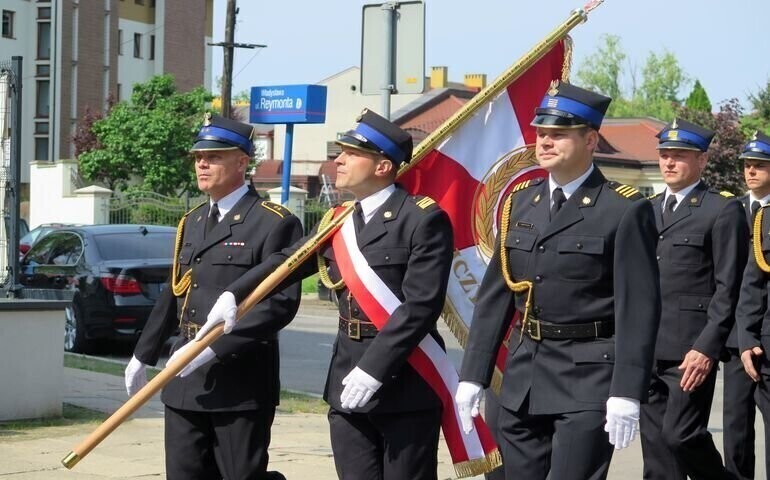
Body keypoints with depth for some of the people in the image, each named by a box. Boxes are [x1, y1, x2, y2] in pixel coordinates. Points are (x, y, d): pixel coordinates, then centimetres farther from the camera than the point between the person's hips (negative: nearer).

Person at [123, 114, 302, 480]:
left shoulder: (275, 223, -8)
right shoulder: (191, 222, 17)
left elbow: (282, 302, -17)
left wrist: (215, 346, -21)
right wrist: (143, 355, 24)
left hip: (240, 384, -7)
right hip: (185, 382, 7)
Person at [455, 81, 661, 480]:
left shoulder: (625, 210, -7)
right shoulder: (519, 201, 11)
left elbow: (638, 307, -12)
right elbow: (494, 294, 12)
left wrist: (627, 393, -17)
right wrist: (473, 374, 8)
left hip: (589, 378, -6)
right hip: (523, 378, 6)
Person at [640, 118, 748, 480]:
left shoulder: (723, 210, -3)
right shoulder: (648, 211, 17)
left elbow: (728, 288, -9)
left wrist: (707, 348, -16)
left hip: (690, 350, -6)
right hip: (646, 349, 6)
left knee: (681, 434, -10)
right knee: (655, 440, 7)